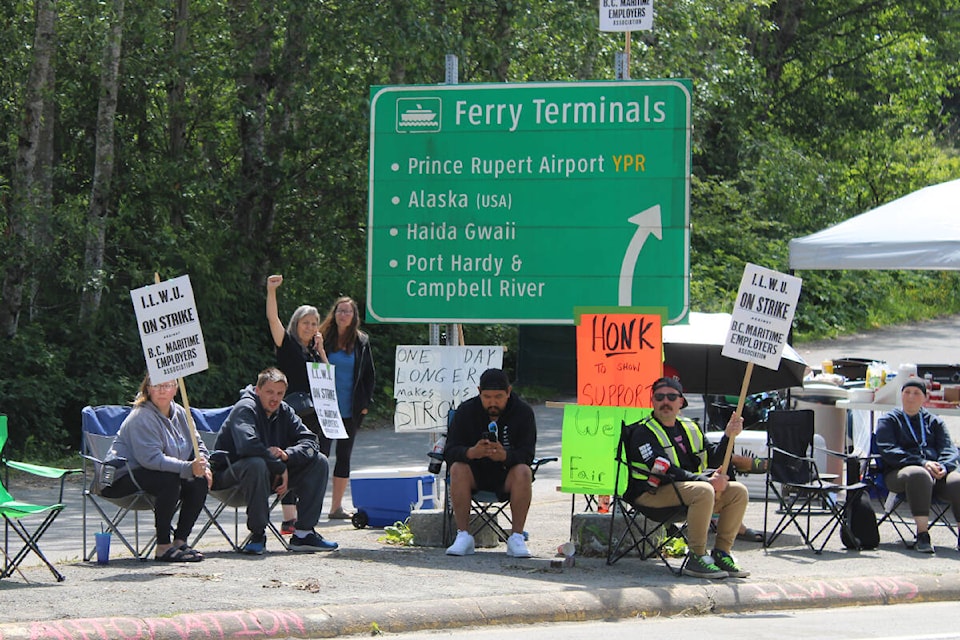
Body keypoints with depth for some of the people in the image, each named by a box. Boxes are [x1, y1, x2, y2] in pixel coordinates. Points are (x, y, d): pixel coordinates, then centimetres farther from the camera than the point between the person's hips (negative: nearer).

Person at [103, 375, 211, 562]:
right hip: (123, 479, -8)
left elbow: (197, 445, 17)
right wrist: (189, 468, -36)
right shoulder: (141, 417, -19)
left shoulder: (180, 413, 8)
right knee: (169, 481, -33)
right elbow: (151, 458, -29)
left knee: (200, 482, -10)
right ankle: (163, 547, -25)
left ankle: (180, 541, -2)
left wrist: (203, 466, -5)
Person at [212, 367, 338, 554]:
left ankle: (303, 533, -8)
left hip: (271, 475, 7)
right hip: (232, 479, -7)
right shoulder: (245, 409, -17)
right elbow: (248, 445, -35)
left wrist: (286, 454, -22)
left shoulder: (284, 411, 5)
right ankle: (257, 534, -27)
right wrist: (280, 468, -28)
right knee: (257, 464, -41)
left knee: (319, 462, -5)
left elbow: (310, 443, -2)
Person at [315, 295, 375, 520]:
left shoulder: (361, 342, 6)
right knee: (321, 454, -6)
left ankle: (336, 507, 15)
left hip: (351, 410, 3)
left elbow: (369, 375, 10)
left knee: (344, 457, 8)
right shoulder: (323, 339, -2)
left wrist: (365, 403, 3)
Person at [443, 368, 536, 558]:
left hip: (507, 477, -1)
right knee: (457, 469, -30)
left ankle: (516, 537, -28)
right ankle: (463, 536, -27)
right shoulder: (466, 411, -5)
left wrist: (505, 455, -40)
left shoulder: (523, 412, -7)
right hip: (475, 474, 1)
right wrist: (471, 453, -37)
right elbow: (450, 451, -13)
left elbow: (527, 455, -16)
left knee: (523, 472, -32)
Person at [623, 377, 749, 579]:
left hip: (687, 488, 8)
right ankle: (696, 559, -29)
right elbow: (664, 470, -19)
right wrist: (706, 480, -24)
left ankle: (721, 553, -3)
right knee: (703, 491, -34)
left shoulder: (690, 428, 18)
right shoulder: (644, 432, -7)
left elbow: (712, 458, 15)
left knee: (738, 491, -5)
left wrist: (728, 436, -3)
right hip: (653, 493, -8)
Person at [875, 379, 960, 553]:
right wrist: (922, 463, -15)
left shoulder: (934, 422, 25)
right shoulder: (888, 421, 14)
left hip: (937, 473, 3)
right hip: (899, 472, -3)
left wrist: (943, 466, -13)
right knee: (919, 475, -40)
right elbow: (888, 451, -2)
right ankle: (922, 535, -41)